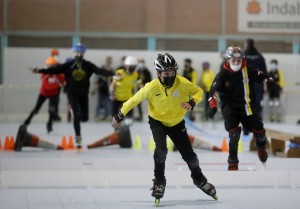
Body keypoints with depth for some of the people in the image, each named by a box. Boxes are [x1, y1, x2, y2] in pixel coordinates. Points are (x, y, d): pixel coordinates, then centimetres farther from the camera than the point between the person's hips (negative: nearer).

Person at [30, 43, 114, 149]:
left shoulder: (88, 65, -2)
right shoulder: (68, 65, -4)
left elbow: (99, 70, -14)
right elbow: (55, 69, -9)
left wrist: (112, 74, -30)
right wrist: (39, 71, -19)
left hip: (83, 94, 2)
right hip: (72, 93, -2)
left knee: (84, 117, 1)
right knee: (77, 113, -18)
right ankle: (78, 136, -5)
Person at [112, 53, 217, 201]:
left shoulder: (182, 83, -23)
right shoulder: (151, 87, -26)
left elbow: (198, 91, -8)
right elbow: (135, 100, -13)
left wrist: (192, 102, -29)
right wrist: (120, 115, -7)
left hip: (177, 123, 2)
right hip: (157, 121, -2)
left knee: (188, 154, 5)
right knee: (161, 149, -27)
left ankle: (199, 179, 36)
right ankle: (159, 181, -4)